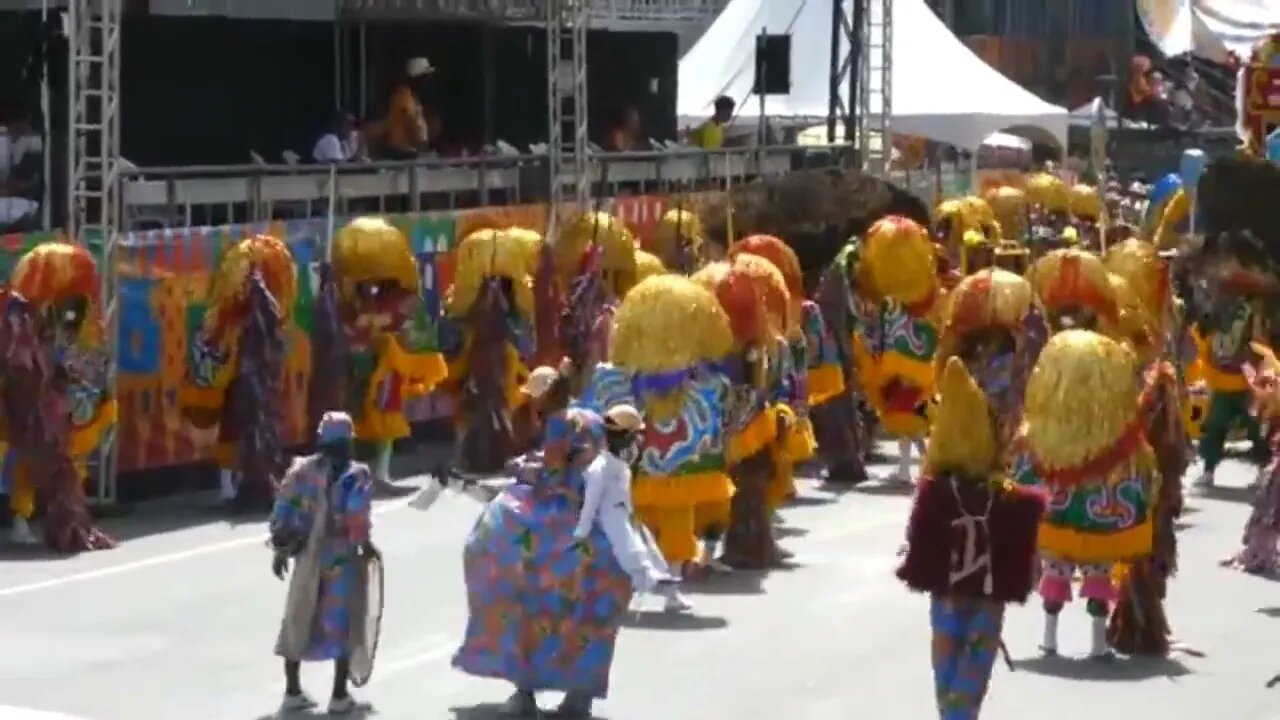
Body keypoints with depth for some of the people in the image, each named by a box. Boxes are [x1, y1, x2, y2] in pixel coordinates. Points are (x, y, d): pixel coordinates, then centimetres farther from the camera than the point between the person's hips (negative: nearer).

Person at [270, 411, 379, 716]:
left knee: (298, 621, 14)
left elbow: (282, 512, 1)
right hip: (342, 558, -4)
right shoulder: (356, 475, -10)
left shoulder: (301, 470, 1)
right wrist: (366, 547, -2)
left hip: (307, 556, 4)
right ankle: (339, 696, 8)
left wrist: (280, 550, 10)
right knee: (342, 624, 6)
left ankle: (292, 692, 22)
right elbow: (358, 520, -19)